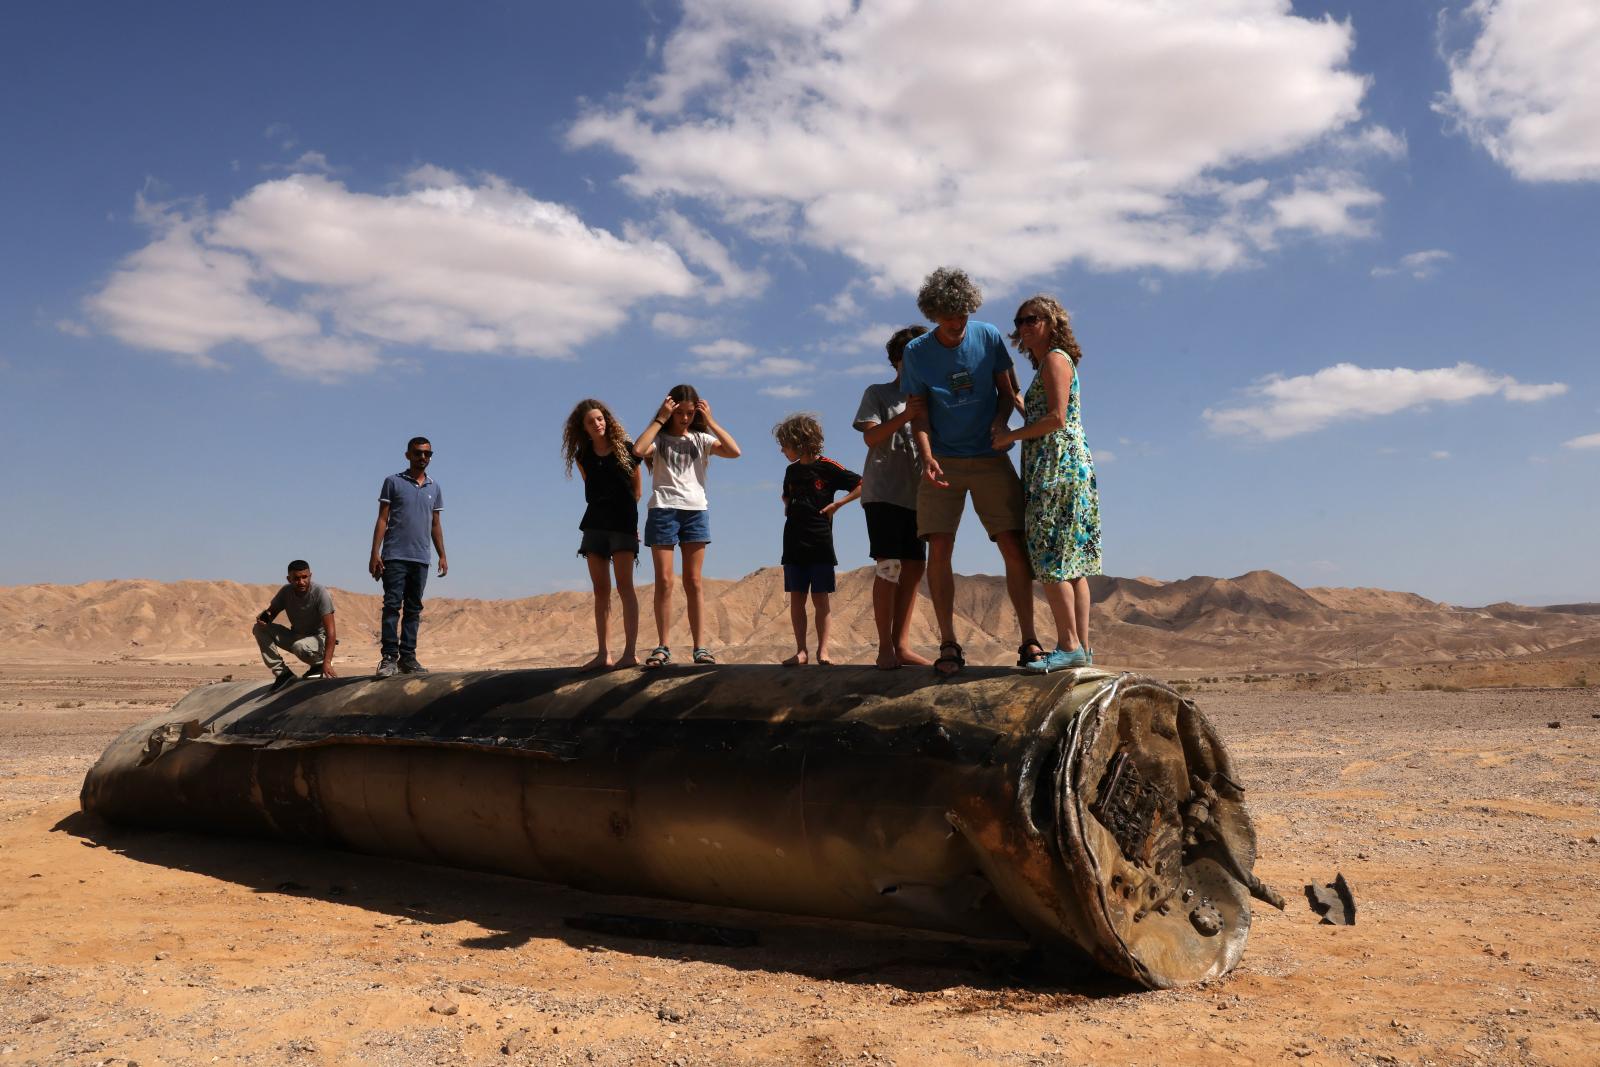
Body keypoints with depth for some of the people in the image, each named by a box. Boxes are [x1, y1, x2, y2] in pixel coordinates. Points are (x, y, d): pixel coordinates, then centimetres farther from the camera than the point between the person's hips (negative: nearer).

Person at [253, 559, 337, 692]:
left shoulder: (320, 593, -24)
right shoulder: (286, 591, -8)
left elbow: (331, 630, -29)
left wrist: (327, 662, -40)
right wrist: (264, 617, -24)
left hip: (320, 639, -6)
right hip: (296, 636, 6)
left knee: (299, 646, -38)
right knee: (259, 629, -11)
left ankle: (319, 663, -4)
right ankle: (282, 674, -7)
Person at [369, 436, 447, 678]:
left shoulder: (434, 488, 15)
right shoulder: (393, 482, 4)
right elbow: (382, 519, 0)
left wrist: (442, 556, 11)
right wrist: (375, 554, -7)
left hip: (421, 558, 4)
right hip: (395, 556, -4)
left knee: (414, 609, 5)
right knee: (392, 605, -8)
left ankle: (408, 657, 7)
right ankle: (389, 657, -7)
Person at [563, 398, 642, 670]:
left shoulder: (626, 449, -3)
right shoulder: (583, 457, 8)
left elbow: (636, 490, 7)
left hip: (623, 523, -4)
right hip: (594, 523, 5)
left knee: (624, 586, -11)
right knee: (600, 590, 3)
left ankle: (630, 651, -14)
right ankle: (603, 653, 4)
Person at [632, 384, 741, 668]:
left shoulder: (701, 439, 12)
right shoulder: (659, 438, 7)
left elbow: (734, 452, -4)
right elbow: (638, 450, -17)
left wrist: (710, 422, -3)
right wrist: (660, 419, -10)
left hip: (695, 510, 2)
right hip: (663, 510, -1)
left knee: (693, 581, 3)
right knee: (664, 580, -4)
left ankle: (699, 645, 5)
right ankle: (663, 646, -1)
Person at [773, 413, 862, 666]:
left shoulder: (828, 467, -5)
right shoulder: (792, 471, 12)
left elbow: (862, 485, -6)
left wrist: (837, 505, -11)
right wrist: (788, 508, 14)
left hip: (820, 543, -5)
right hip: (794, 543, 5)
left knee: (820, 598, -1)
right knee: (796, 598, 3)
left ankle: (822, 650, 4)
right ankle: (800, 651, 6)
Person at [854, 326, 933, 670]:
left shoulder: (926, 399, 20)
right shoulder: (878, 393, 7)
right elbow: (871, 437, -7)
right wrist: (905, 415, -21)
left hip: (916, 493, 5)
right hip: (883, 491, -5)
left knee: (913, 567, 0)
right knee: (889, 565, -13)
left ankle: (901, 644, 4)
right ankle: (885, 647, -10)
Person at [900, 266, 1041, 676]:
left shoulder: (989, 337, 0)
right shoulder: (916, 352, -1)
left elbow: (1007, 390, 7)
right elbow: (918, 412, 0)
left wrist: (1000, 421, -15)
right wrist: (927, 457, -17)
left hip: (990, 458, 1)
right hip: (943, 461, 0)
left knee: (1014, 547, -6)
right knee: (939, 549, -10)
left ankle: (1029, 640, 2)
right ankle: (948, 645, -2)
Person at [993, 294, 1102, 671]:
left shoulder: (1055, 359, -5)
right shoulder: (1049, 363, 24)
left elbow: (1057, 418, -16)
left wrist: (1011, 436, -9)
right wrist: (1014, 435, 14)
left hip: (1058, 467, -10)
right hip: (1069, 466, 10)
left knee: (1050, 558, -11)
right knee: (1071, 562, 7)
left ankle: (1069, 646, -11)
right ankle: (1082, 646, 8)